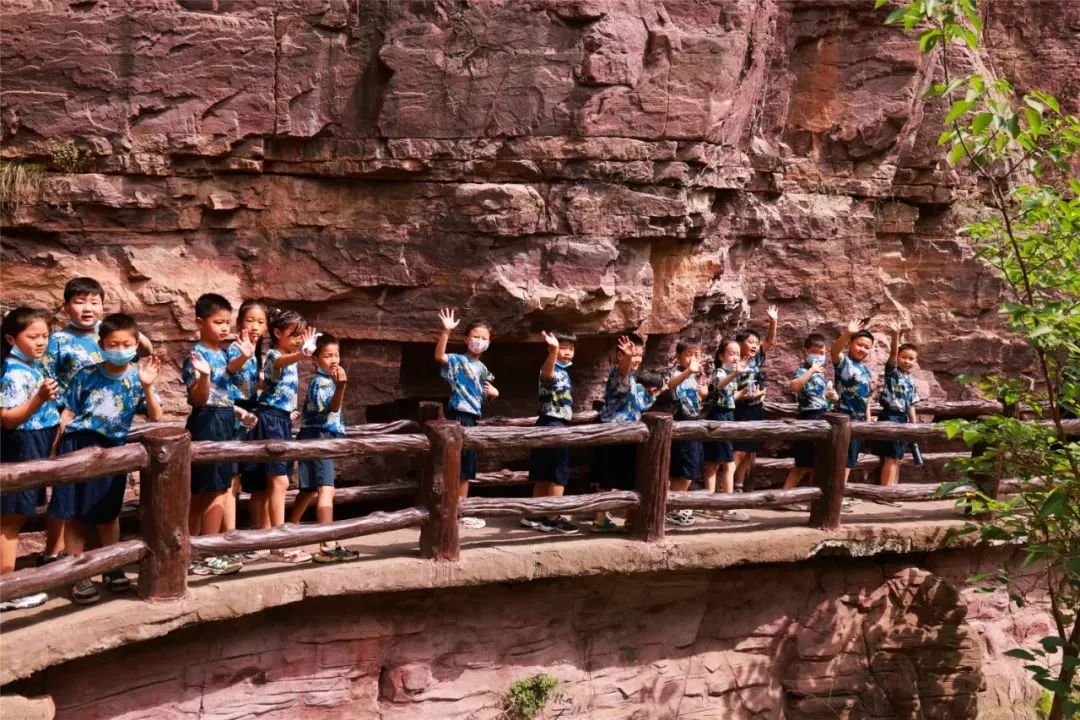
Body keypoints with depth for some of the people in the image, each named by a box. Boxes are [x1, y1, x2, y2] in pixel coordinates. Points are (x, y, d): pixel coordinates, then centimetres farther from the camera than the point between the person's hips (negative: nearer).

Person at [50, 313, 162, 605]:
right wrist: (56, 447, 0)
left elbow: (156, 419, -8)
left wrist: (147, 387, -21)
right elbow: (68, 413, 3)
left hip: (112, 449, 1)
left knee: (107, 513, 13)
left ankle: (112, 569, 29)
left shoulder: (137, 378, -2)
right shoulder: (86, 375, -4)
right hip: (78, 445, -1)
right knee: (75, 514, 3)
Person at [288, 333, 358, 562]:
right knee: (326, 489, -19)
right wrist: (341, 386, -50)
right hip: (318, 437, -11)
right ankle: (327, 547, -26)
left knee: (310, 489, 19)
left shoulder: (325, 380, 16)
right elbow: (333, 407, -35)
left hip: (319, 437, 11)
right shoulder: (322, 382, -16)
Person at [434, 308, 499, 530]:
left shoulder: (483, 368, 16)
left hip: (472, 418, 9)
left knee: (467, 470, 14)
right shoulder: (458, 361, -8)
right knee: (456, 468, -7)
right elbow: (439, 356, -29)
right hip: (459, 416, -9)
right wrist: (446, 331, -40)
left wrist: (494, 392, 6)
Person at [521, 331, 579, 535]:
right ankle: (552, 518, -2)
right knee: (559, 474, -6)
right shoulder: (552, 369, -16)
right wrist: (553, 351, -64)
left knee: (545, 474, 12)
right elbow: (546, 373, -46)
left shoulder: (563, 371, 15)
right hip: (553, 426, -10)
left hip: (557, 426, 10)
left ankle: (536, 515, 18)